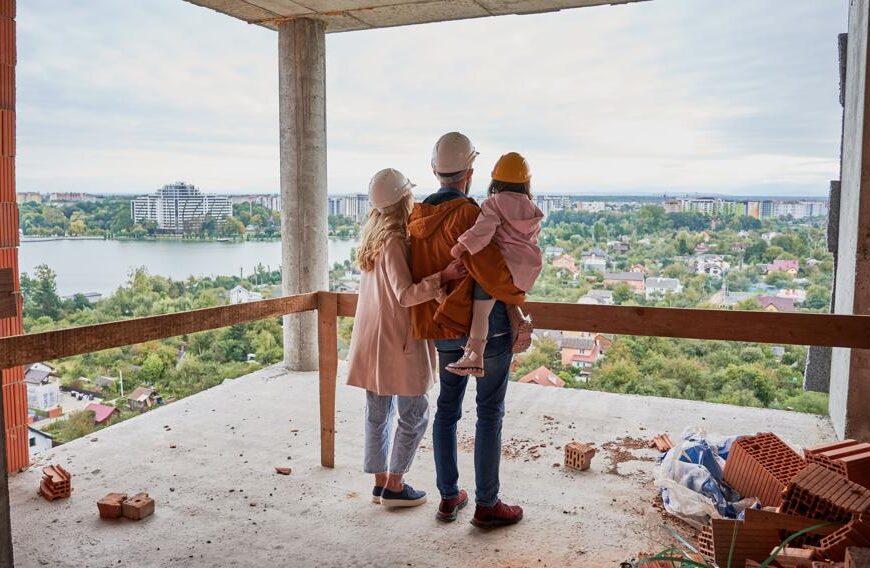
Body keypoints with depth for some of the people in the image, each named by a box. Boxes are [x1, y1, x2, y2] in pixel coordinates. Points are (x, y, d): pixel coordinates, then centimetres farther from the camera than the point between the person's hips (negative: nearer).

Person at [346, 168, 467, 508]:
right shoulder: (394, 241, -18)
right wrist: (442, 277, -29)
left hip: (373, 340, 9)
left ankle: (381, 482, 24)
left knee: (378, 414, 13)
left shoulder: (374, 236, 9)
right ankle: (394, 486, 12)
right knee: (415, 414, 4)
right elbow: (405, 294, -22)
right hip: (397, 340, -9)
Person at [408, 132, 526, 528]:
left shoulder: (418, 218, 3)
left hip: (444, 330, 7)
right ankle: (487, 505, 14)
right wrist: (518, 296, -8)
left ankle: (448, 497, 26)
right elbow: (491, 272, -26)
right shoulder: (467, 214, -20)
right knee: (490, 413, 5)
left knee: (447, 409, 16)